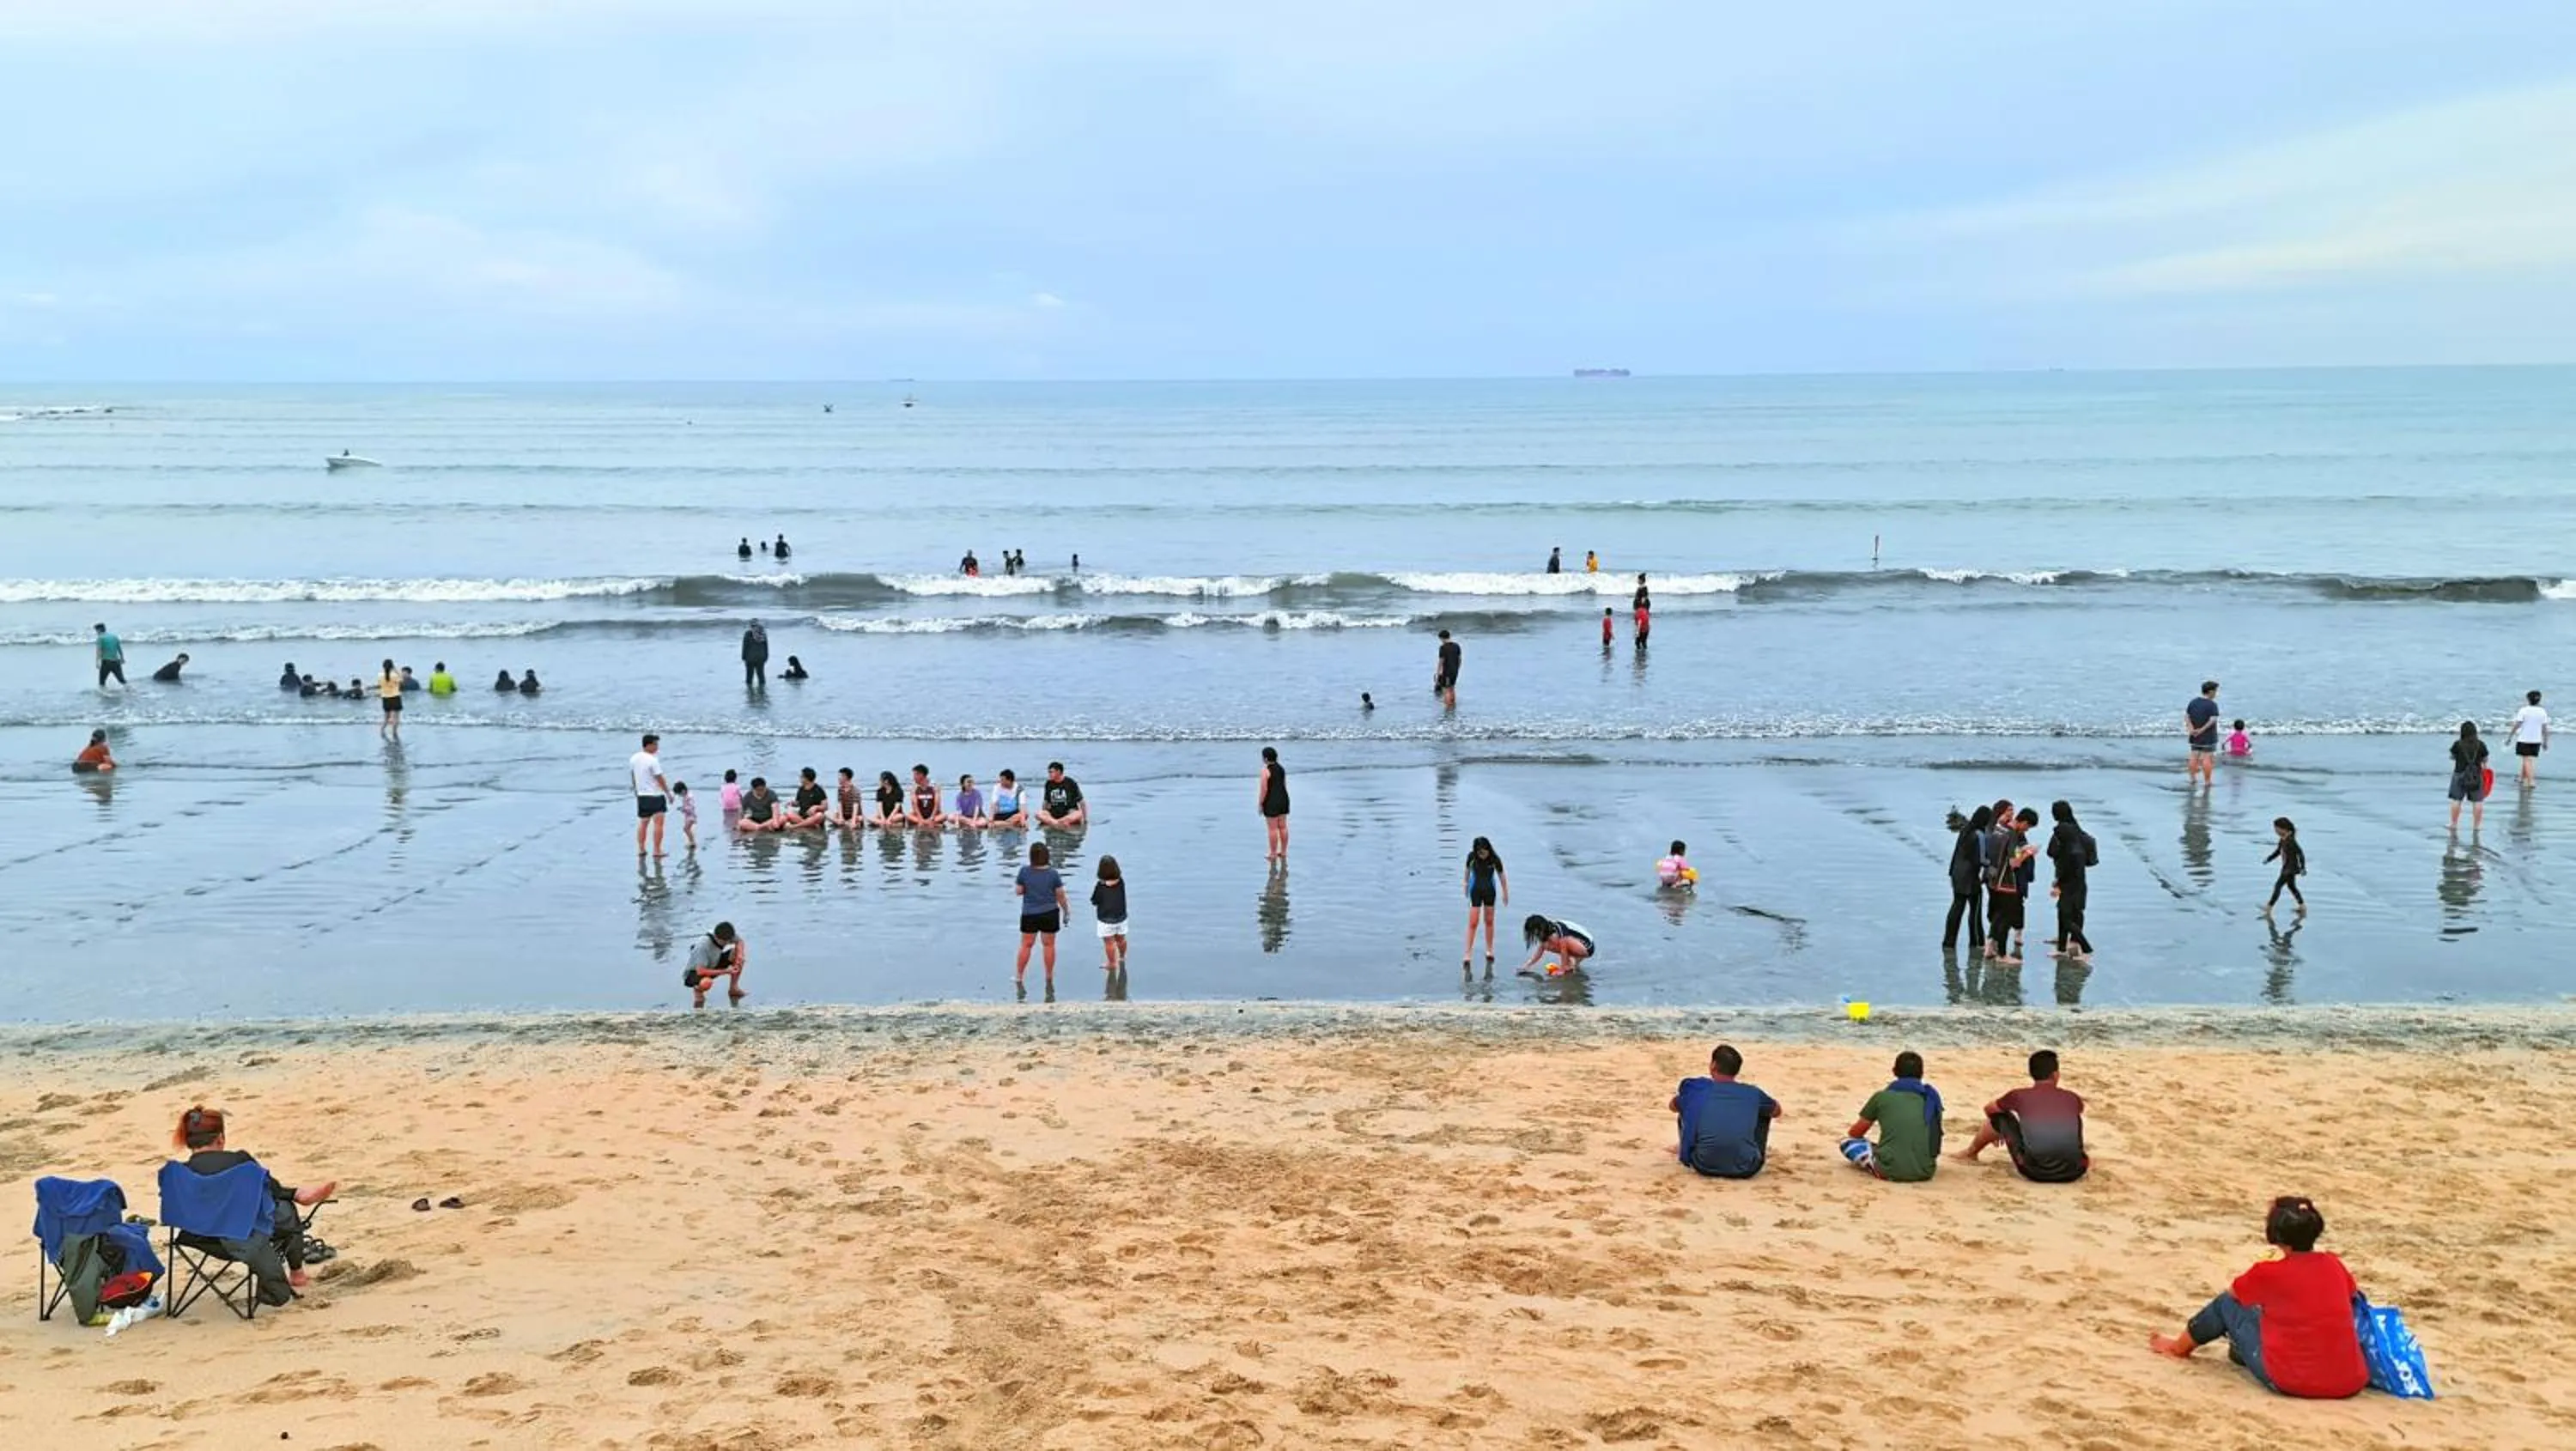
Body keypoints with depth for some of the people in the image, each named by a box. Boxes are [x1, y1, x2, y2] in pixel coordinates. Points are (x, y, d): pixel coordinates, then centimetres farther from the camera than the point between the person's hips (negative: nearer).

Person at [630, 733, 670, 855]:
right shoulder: (652, 760, -18)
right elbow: (660, 779, -15)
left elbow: (632, 776, 15)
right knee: (658, 822, -4)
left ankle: (640, 849, 18)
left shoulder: (634, 758, 5)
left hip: (641, 795, 7)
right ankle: (657, 851, -4)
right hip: (655, 795, -7)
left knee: (643, 823, 17)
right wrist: (668, 793, -6)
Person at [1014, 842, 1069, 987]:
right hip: (1050, 914, 0)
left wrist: (1015, 884, 16)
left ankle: (1019, 975, 18)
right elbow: (1060, 895, -5)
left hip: (1029, 915, 0)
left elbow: (1018, 892, -5)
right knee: (1049, 945, 10)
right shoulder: (1053, 873, -10)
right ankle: (1049, 976, 18)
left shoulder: (1024, 872, -12)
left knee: (1025, 945, 11)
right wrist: (1066, 911, 7)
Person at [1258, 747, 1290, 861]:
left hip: (1271, 802, -7)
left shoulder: (1265, 771, -18)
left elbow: (1263, 789, -19)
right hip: (1283, 800, 8)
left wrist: (1260, 804, -10)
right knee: (1282, 827, 13)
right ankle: (1283, 853, 20)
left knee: (1272, 829, 1)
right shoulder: (1281, 768, 6)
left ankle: (1273, 855, 8)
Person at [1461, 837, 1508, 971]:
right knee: (1472, 923, -6)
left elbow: (1501, 875, -5)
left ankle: (1489, 950, 24)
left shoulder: (1494, 859, -18)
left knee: (1489, 921, 11)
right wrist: (1466, 884, 17)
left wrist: (1505, 893, 4)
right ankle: (1467, 954, -7)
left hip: (1490, 891, 1)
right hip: (1475, 891, -1)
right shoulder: (1472, 856, -16)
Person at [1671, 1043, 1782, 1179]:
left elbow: (1672, 1106, 24)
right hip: (1746, 1170, 0)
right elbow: (1776, 1111, 25)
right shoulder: (1753, 1093, 2)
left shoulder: (1697, 1088, 1)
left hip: (1705, 1167, 0)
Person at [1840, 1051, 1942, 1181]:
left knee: (1847, 1141, 16)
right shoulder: (1932, 1096, 12)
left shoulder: (1882, 1097, 6)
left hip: (1891, 1171, -5)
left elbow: (1855, 1133, 18)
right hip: (1924, 1172, 5)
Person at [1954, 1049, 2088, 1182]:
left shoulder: (2020, 1096, 3)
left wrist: (1996, 1134, 49)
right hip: (2072, 1173, 2)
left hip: (2034, 1172, -2)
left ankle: (1971, 1153, 42)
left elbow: (1989, 1109, 25)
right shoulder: (2072, 1099, 8)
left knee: (2000, 1116, 20)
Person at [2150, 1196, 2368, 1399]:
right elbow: (2354, 1295, 26)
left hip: (2288, 1383, -4)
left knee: (2228, 1303, 16)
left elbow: (2230, 1293, 11)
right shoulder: (2334, 1266, 2)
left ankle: (2180, 1347, 37)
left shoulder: (2268, 1273, -10)